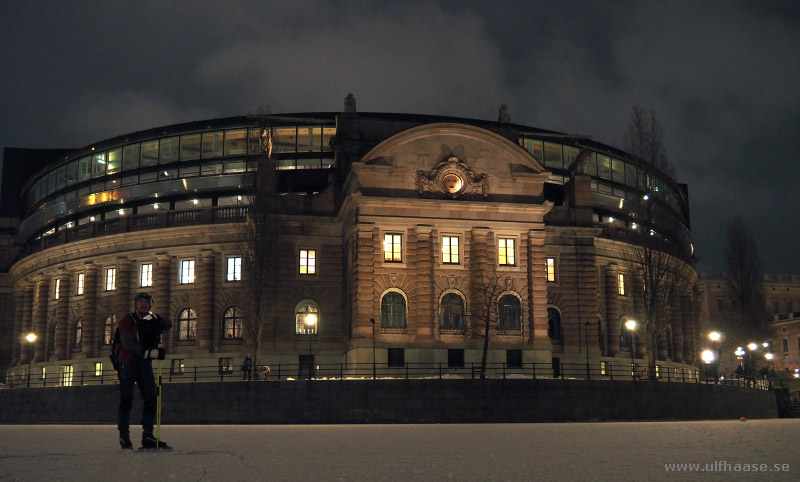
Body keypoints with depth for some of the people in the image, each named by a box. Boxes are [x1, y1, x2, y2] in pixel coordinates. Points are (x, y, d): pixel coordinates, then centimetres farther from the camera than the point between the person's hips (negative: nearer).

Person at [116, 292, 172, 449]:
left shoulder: (152, 322, 15)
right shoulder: (127, 319, 0)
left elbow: (168, 325, -1)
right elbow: (127, 342, -14)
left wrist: (155, 317, -20)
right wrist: (147, 352, -24)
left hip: (145, 364, 5)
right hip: (128, 362, -5)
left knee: (151, 399, 0)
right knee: (126, 399, -6)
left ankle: (148, 436, 4)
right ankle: (124, 435, 1)